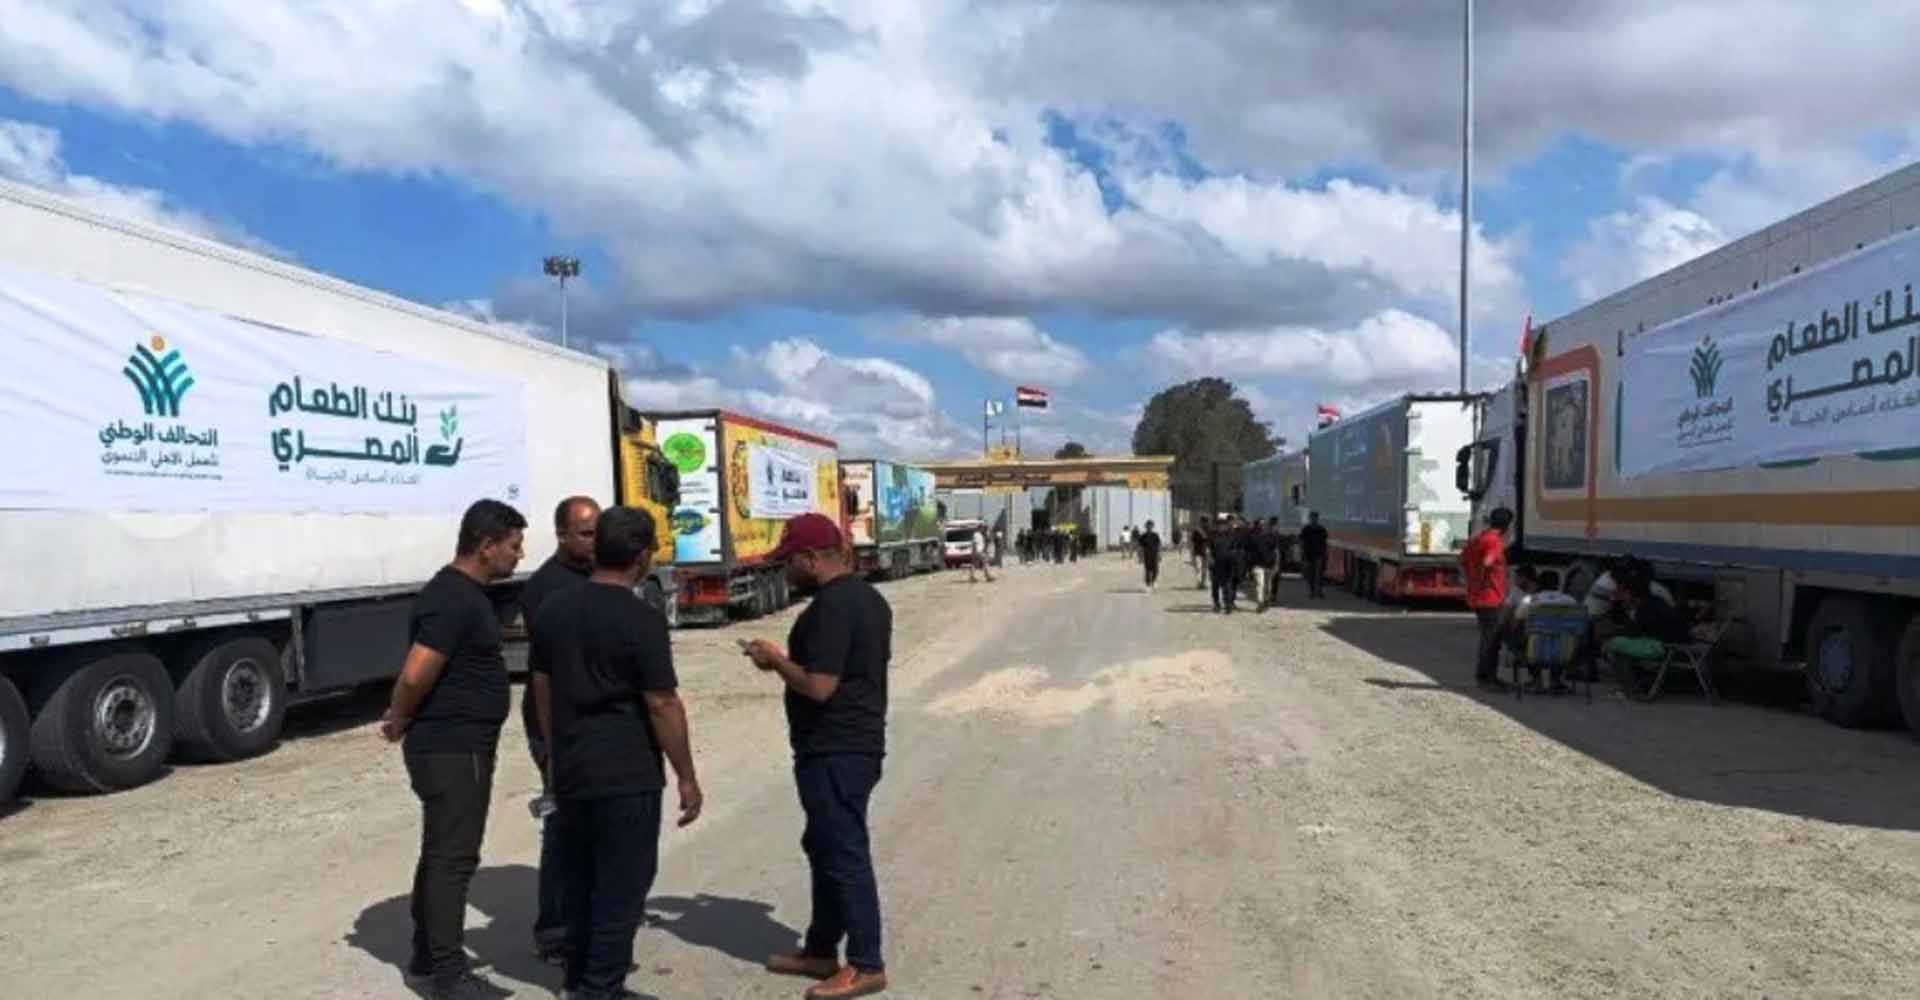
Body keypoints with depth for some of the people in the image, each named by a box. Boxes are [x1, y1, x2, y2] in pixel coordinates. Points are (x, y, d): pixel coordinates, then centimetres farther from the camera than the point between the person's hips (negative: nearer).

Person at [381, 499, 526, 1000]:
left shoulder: (467, 593, 12)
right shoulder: (452, 599, -21)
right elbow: (415, 674, -27)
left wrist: (403, 719, 17)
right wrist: (400, 723, -10)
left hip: (461, 746, 10)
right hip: (451, 749, -10)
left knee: (442, 854, 16)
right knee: (453, 858, -4)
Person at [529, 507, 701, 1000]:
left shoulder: (552, 609, 4)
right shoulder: (641, 619, -17)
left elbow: (543, 690, 12)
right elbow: (662, 704, -16)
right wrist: (686, 777, -8)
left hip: (570, 771, 7)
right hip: (627, 774, -7)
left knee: (580, 877, 19)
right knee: (622, 885, 4)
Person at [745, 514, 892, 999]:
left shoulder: (830, 606, -20)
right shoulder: (868, 597, 12)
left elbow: (818, 686, -25)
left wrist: (775, 660, -9)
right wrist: (791, 659, 13)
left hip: (833, 752, -11)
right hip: (856, 744, 11)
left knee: (845, 854, -2)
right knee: (825, 847, 19)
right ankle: (821, 950, 29)